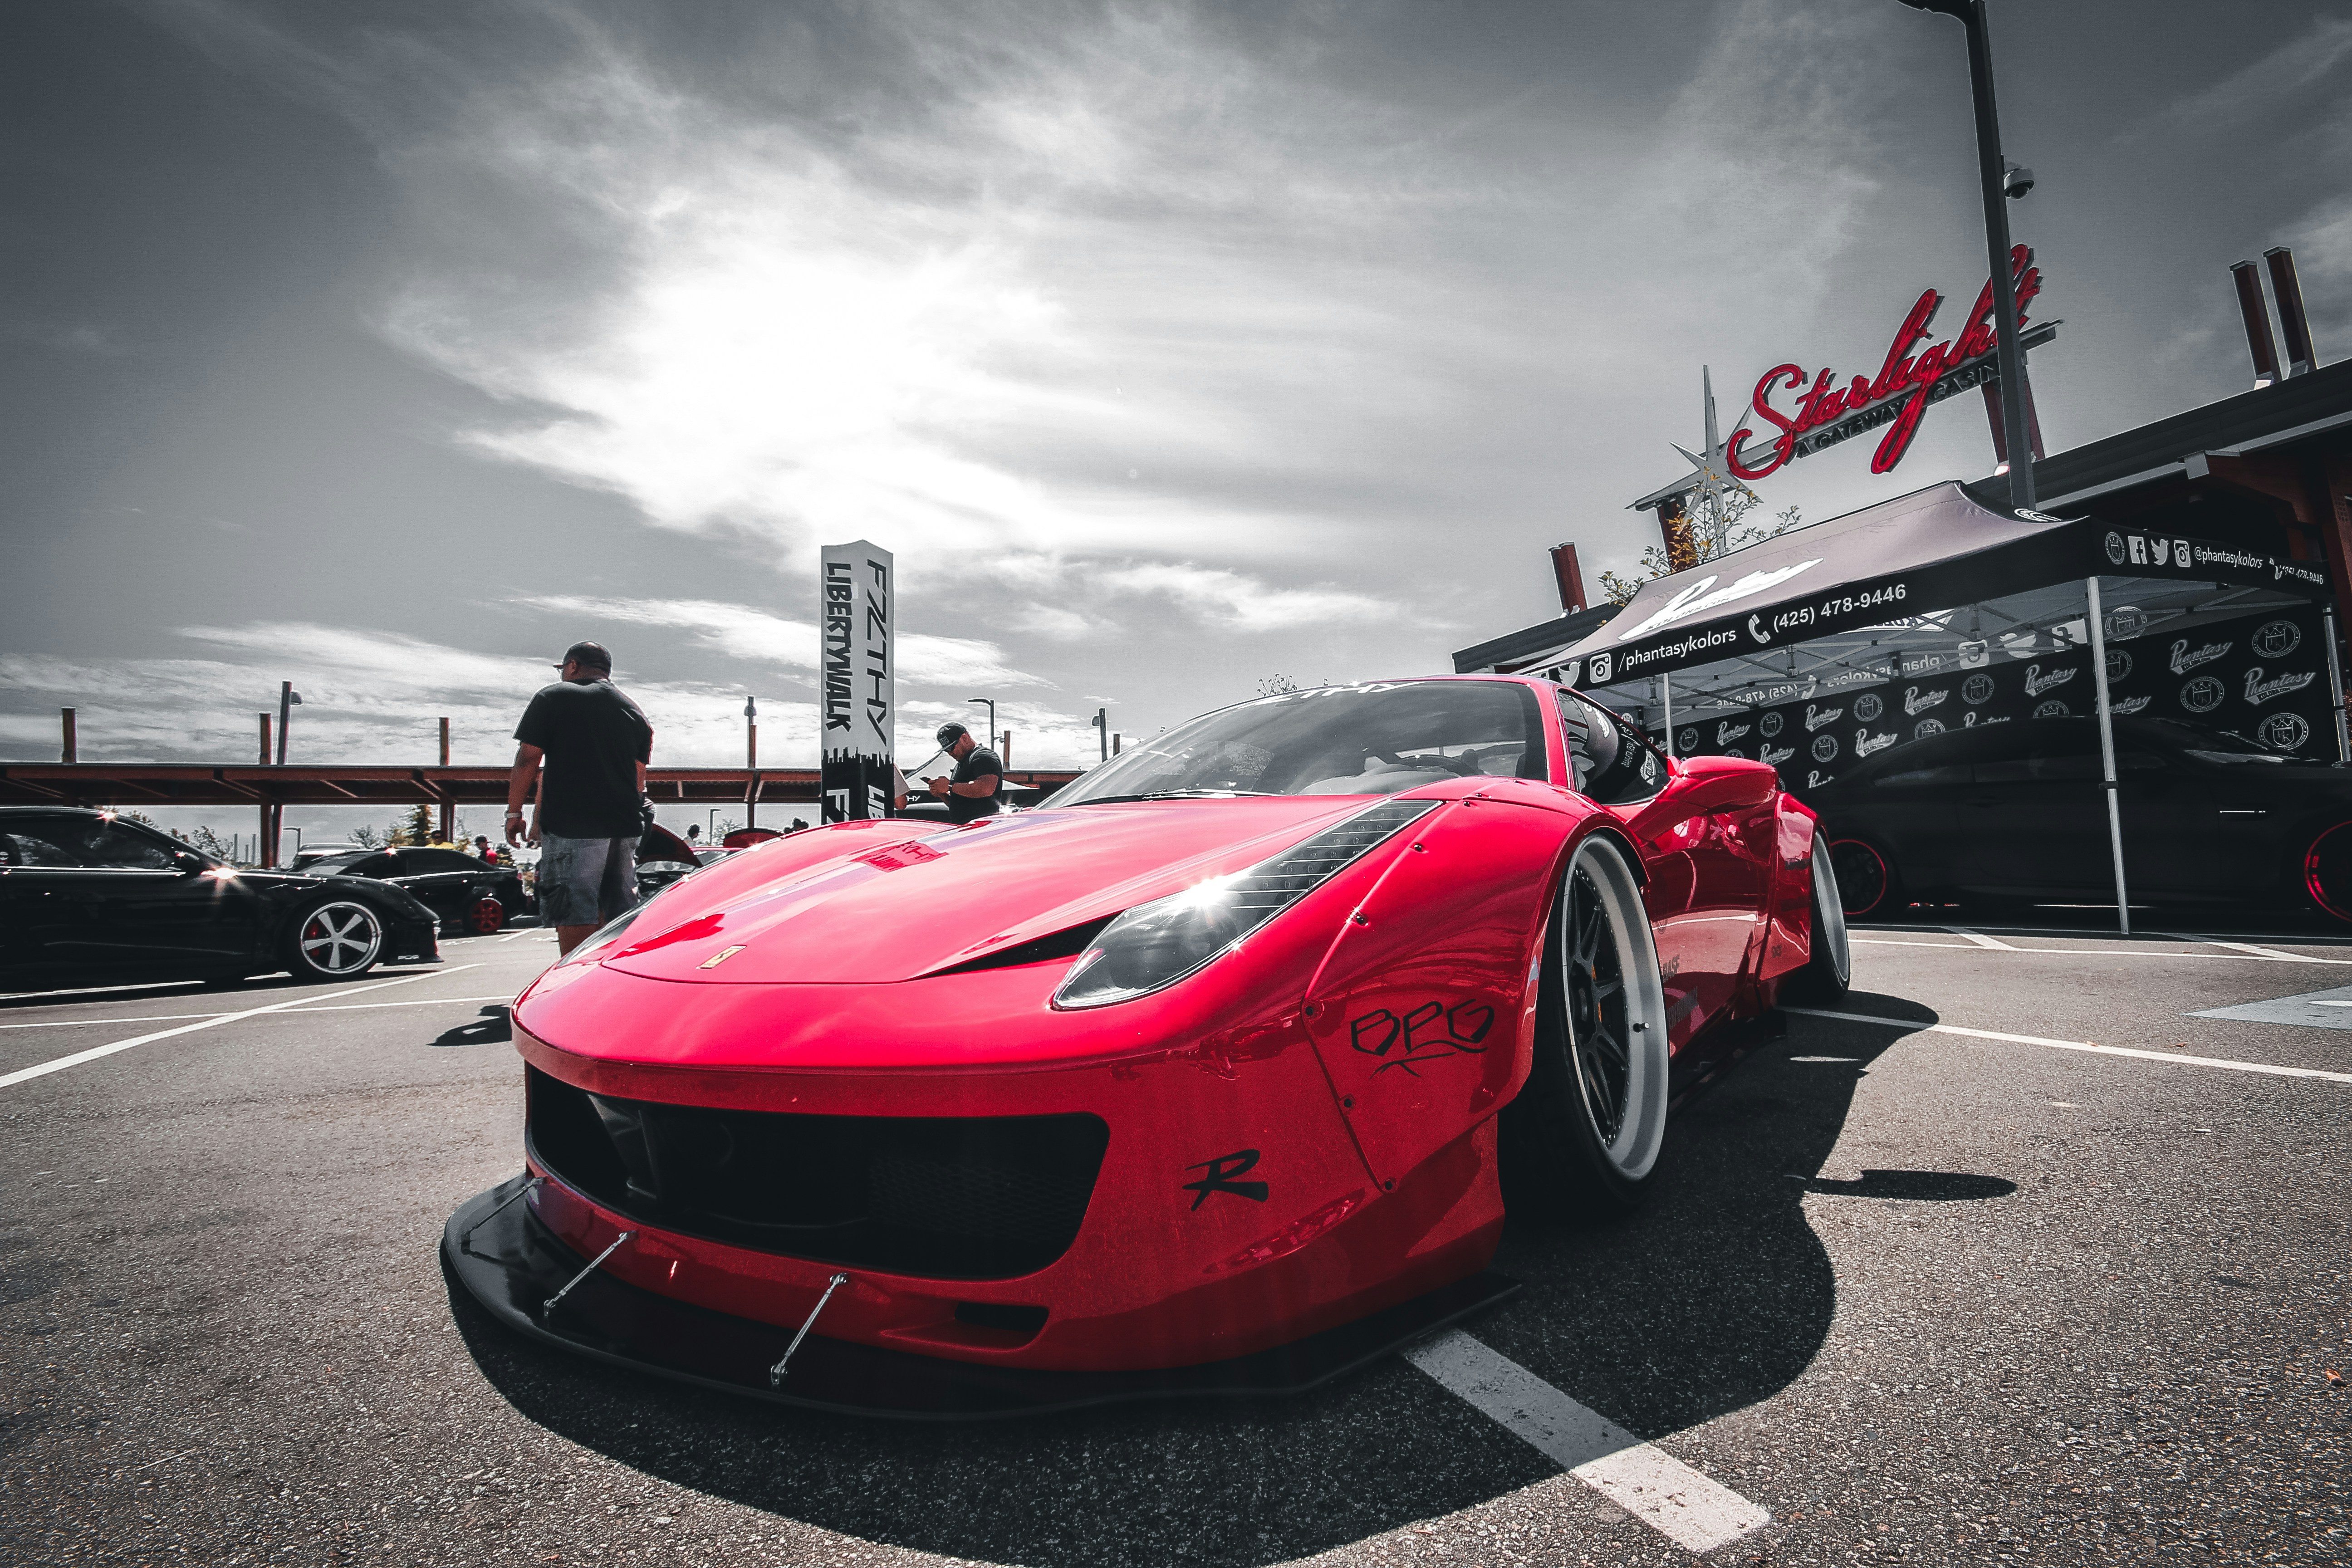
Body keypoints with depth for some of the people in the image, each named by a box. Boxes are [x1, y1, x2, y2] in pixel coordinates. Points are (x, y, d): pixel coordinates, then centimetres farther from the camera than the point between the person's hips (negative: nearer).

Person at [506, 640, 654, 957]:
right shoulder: (634, 711, 17)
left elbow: (527, 760, -3)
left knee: (574, 915, -5)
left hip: (572, 827, -5)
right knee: (621, 916, 11)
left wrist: (514, 813, 4)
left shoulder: (552, 697, 3)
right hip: (625, 827, 5)